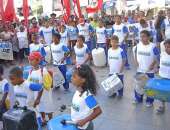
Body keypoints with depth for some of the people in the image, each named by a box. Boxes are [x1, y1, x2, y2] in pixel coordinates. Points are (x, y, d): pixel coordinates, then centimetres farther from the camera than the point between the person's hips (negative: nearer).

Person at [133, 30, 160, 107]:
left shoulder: (153, 46, -16)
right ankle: (138, 98, 34)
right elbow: (135, 53, 14)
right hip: (140, 70, 4)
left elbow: (157, 57, -9)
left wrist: (153, 64, -17)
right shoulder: (138, 45, -2)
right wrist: (136, 61, 1)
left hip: (149, 71, -4)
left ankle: (149, 101, 25)